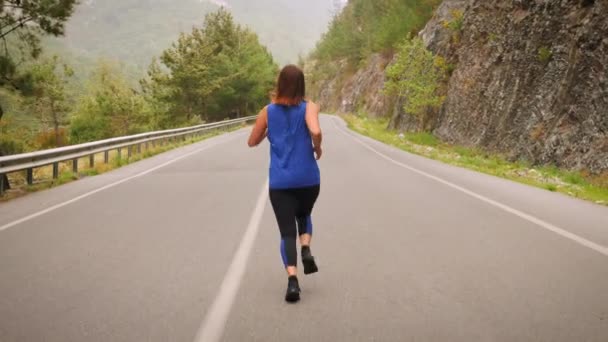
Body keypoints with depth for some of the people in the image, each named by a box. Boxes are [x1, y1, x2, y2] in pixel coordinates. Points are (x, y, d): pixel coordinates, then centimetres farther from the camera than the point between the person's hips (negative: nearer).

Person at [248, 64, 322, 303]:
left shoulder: (268, 111, 5)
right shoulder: (308, 108, -2)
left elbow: (252, 142, 13)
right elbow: (316, 132, -21)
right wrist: (318, 148, -2)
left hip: (279, 182, 0)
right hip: (308, 179, 0)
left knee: (287, 232, 3)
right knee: (304, 216, 28)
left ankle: (292, 281, -15)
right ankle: (306, 250, 2)